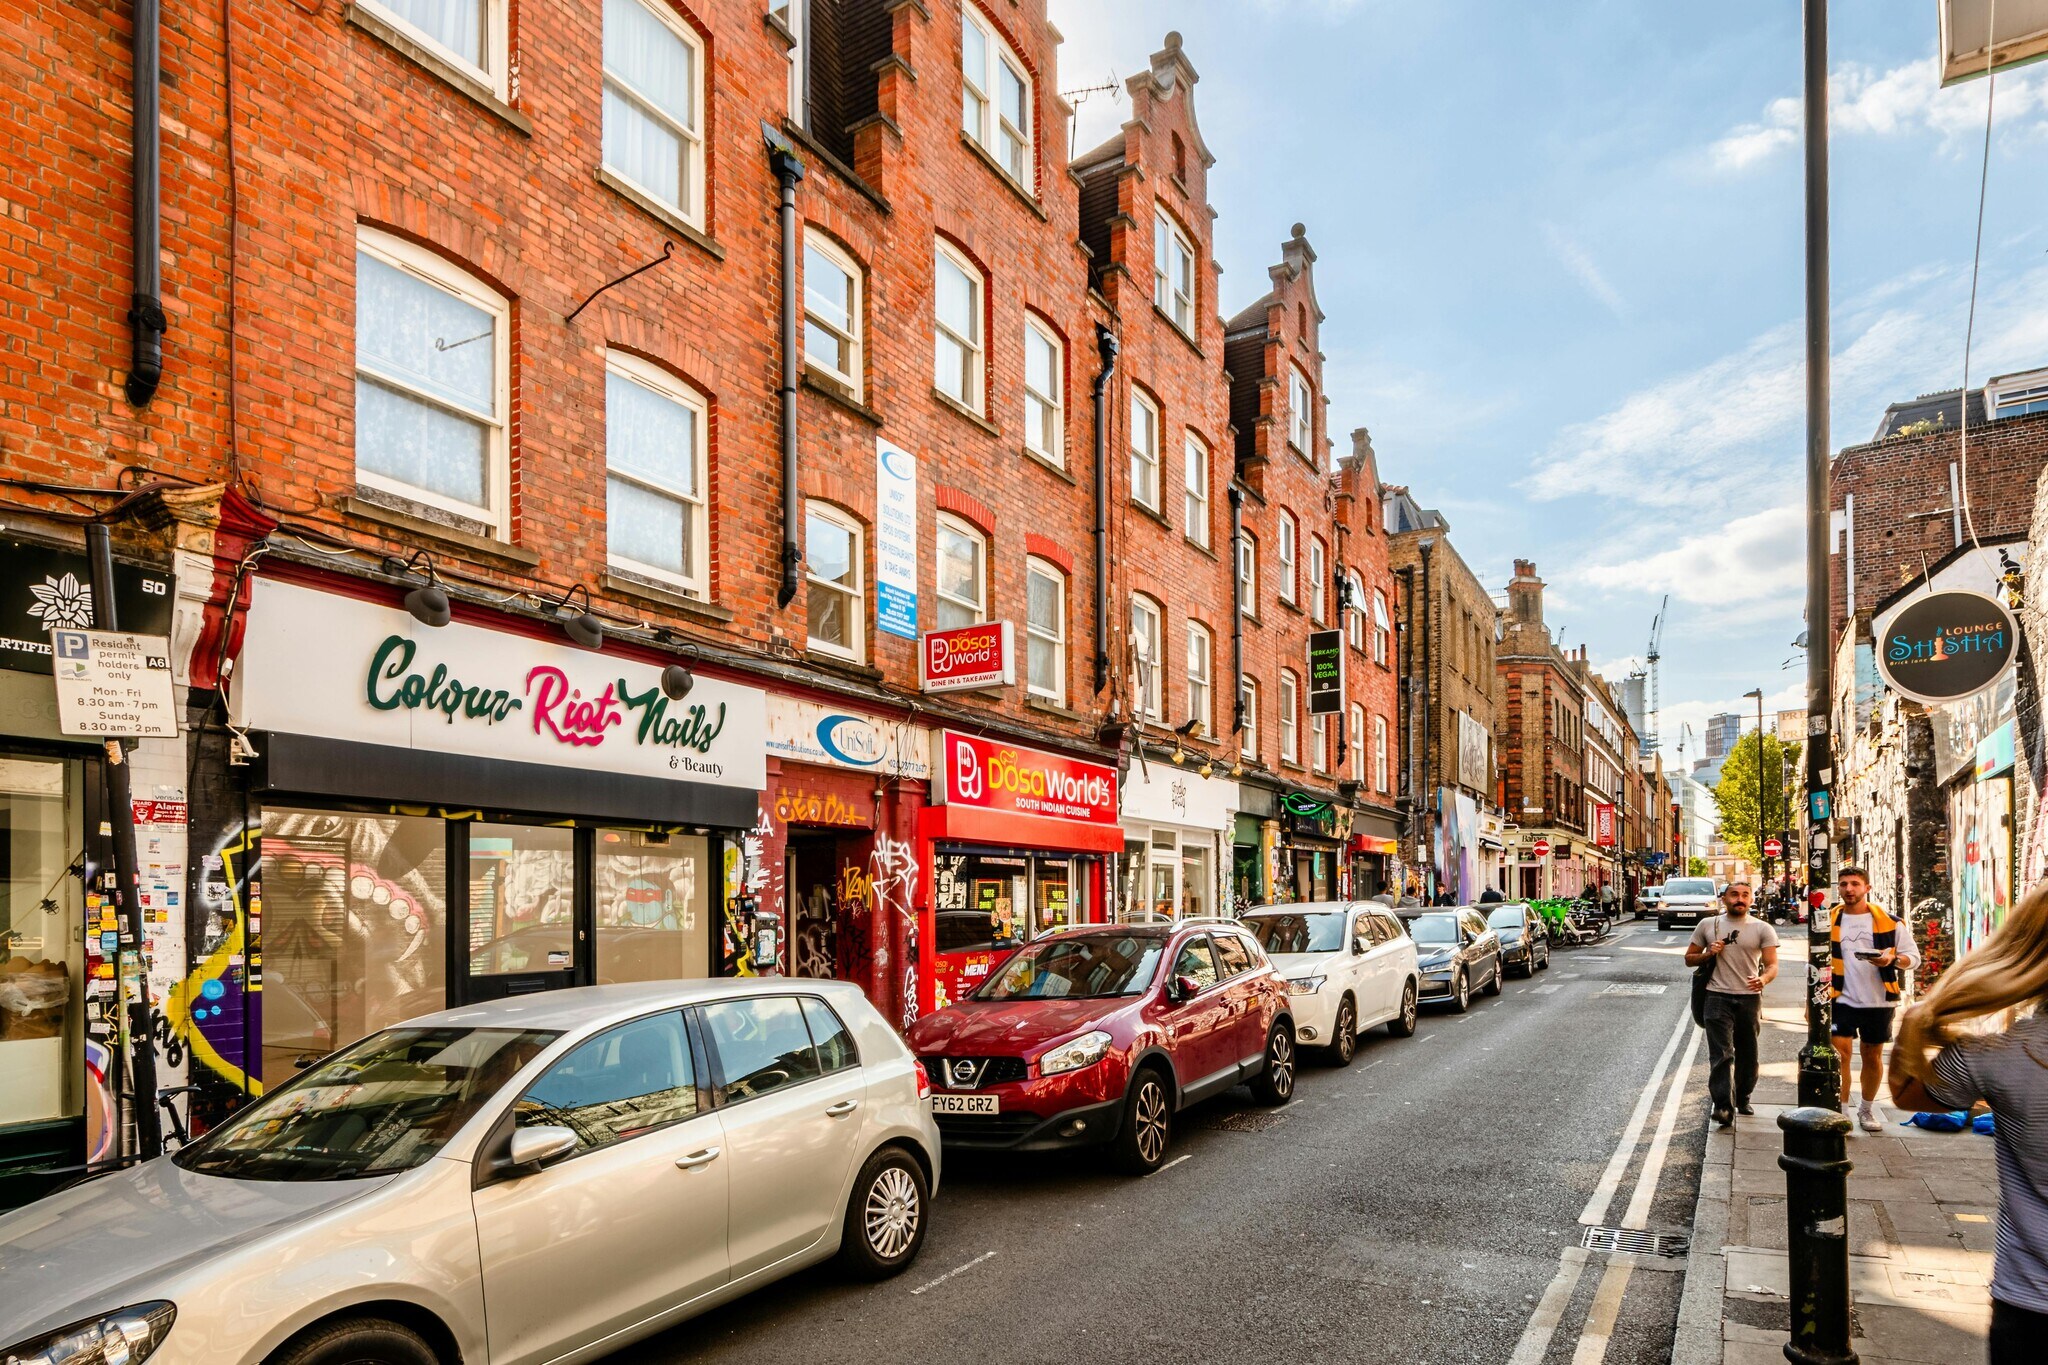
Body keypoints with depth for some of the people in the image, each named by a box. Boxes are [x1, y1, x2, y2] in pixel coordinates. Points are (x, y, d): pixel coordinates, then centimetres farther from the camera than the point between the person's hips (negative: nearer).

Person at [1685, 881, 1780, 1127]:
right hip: (1718, 997, -1)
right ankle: (1724, 1106, -17)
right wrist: (1708, 954, -7)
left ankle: (1742, 1100, 31)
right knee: (1721, 1054, -11)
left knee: (1747, 1054, 13)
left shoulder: (1763, 929, 5)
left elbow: (1772, 964, -5)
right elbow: (1689, 959, 14)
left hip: (1750, 998, 1)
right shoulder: (1708, 925, 8)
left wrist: (1764, 978, -27)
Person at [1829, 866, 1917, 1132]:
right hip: (1842, 999, 0)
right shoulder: (1830, 921, 3)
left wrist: (1893, 959, -21)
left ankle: (1866, 1110, 30)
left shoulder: (1889, 921, 0)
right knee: (1840, 1052, -10)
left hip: (1879, 1001, 1)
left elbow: (1913, 957, 2)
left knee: (1872, 1056, 12)